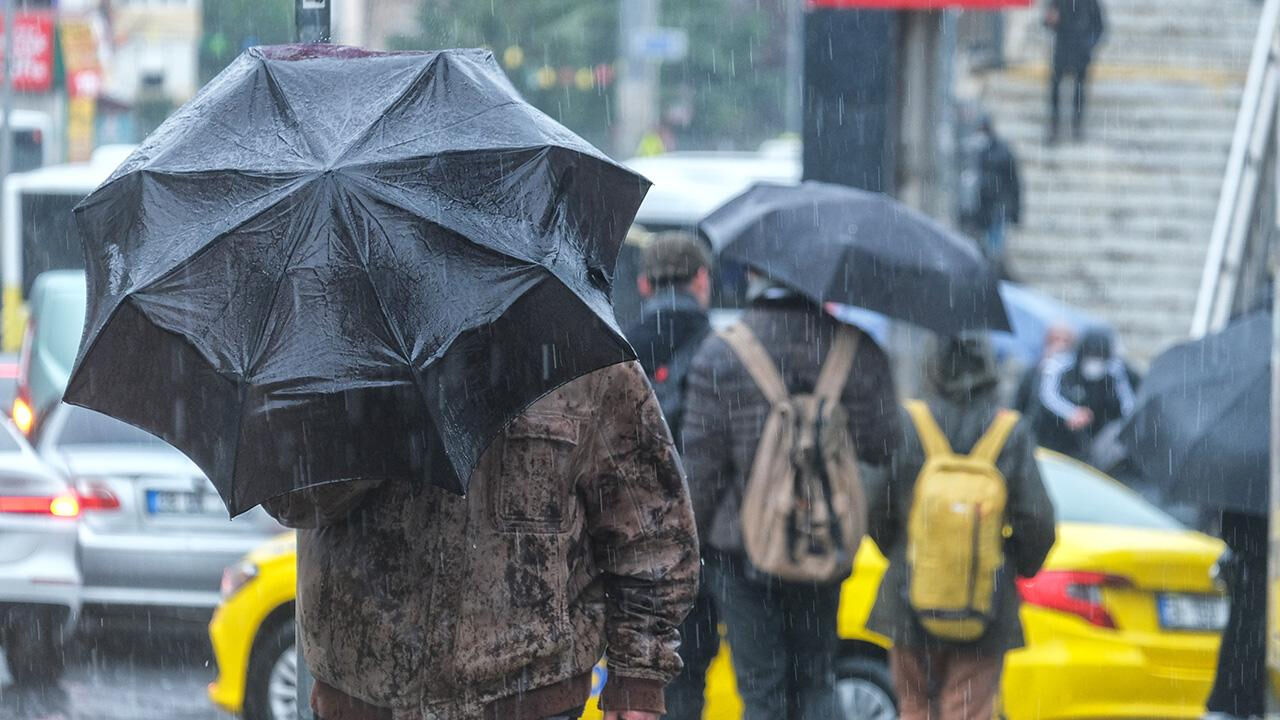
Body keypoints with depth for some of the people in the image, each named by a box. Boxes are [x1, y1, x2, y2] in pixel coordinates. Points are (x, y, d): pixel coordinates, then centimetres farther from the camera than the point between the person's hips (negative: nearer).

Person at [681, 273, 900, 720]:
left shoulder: (720, 356, -10)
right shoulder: (855, 350, -5)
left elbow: (701, 465, -9)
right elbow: (880, 447, -5)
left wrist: (692, 532, 4)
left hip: (744, 545, -2)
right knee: (815, 683, 15)